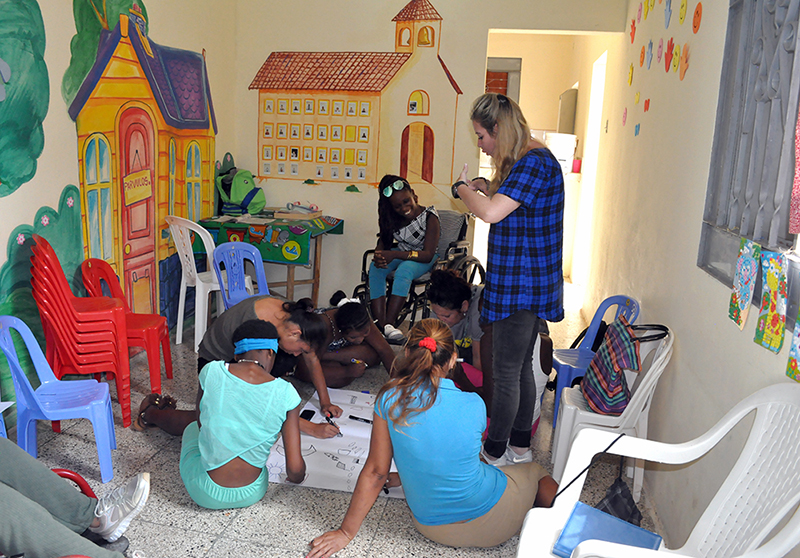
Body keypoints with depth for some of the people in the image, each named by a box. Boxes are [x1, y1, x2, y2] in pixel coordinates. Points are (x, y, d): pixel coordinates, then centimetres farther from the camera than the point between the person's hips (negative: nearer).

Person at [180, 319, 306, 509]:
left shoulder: (211, 371, -12)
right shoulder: (286, 394, -14)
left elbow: (201, 422, 6)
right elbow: (295, 470, -15)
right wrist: (295, 477, 10)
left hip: (205, 495, 0)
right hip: (250, 496, 0)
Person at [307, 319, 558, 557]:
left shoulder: (389, 398, -18)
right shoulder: (474, 405, -18)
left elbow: (376, 471, -12)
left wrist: (346, 532, 0)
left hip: (430, 527, 3)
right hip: (488, 521, -2)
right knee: (537, 472, 28)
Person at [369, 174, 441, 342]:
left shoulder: (429, 217, -21)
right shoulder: (393, 218, -5)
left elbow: (428, 254, -26)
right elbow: (384, 243, 0)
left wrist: (395, 255, -37)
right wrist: (379, 256, -27)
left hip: (424, 259, -5)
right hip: (401, 255, 5)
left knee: (404, 270, -37)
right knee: (375, 267, -26)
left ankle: (389, 323, -36)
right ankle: (380, 324, -34)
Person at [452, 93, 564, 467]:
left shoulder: (534, 163, -19)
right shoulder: (529, 160, 13)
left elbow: (491, 212, -29)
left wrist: (463, 189, -10)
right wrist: (486, 188, 8)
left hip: (521, 287, -10)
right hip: (525, 285, 10)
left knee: (506, 373, 1)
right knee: (521, 367, 18)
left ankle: (494, 454, 15)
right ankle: (520, 446, 31)